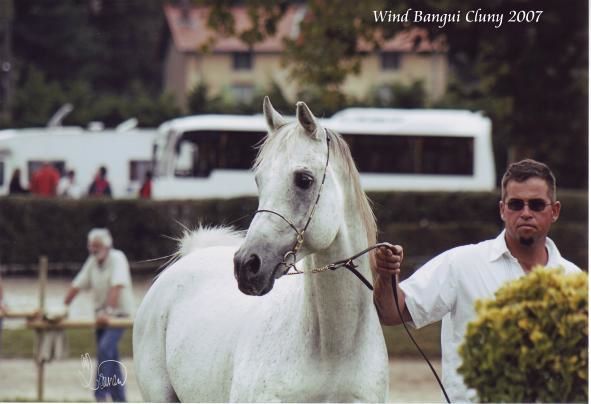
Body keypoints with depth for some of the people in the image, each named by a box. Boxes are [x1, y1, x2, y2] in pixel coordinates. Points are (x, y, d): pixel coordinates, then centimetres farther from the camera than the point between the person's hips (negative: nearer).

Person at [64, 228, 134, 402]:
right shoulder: (92, 261, 6)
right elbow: (77, 285, 6)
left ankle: (101, 395, -24)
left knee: (105, 348, -24)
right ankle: (119, 399, 16)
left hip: (119, 312, -7)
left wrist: (108, 311, -36)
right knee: (110, 357, 9)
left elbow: (117, 287, -27)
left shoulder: (117, 258, -15)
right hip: (102, 314, 7)